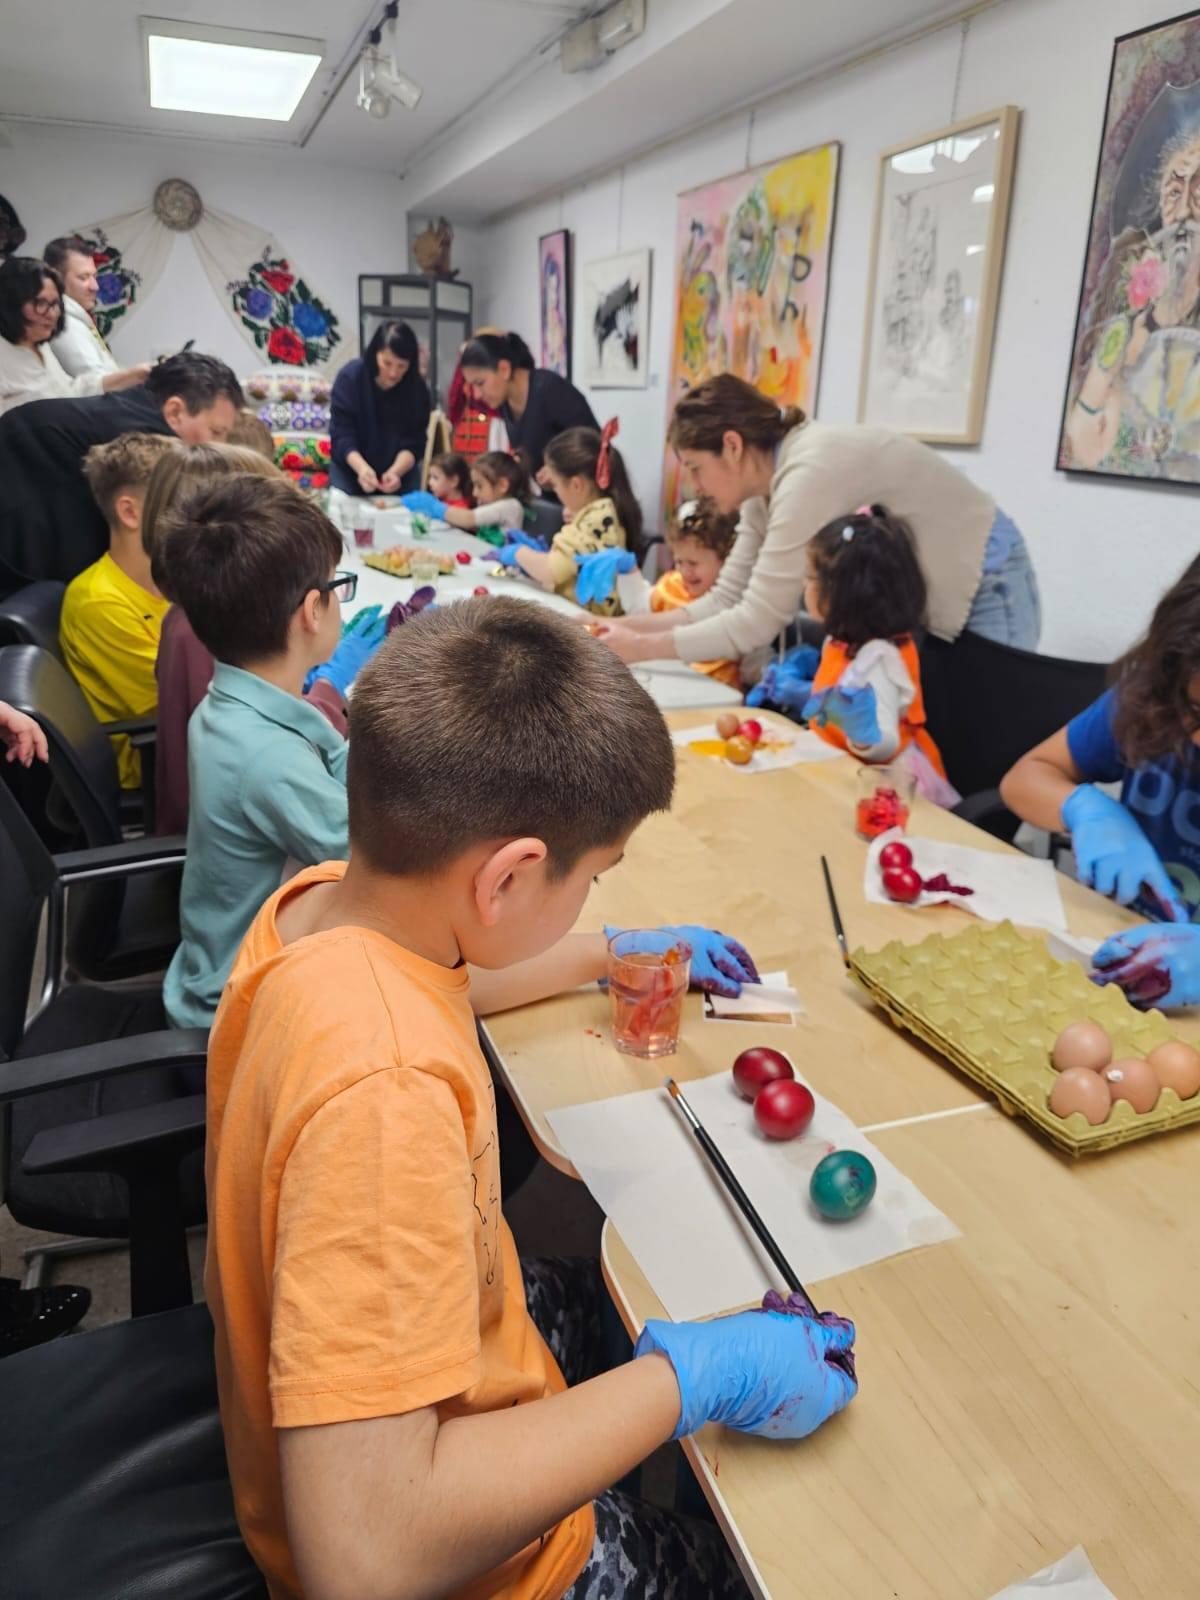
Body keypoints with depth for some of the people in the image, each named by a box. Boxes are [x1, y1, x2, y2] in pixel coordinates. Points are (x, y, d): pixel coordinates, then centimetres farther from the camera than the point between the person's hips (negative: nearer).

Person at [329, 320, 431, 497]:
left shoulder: (417, 388, -13)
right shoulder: (350, 376, -18)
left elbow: (414, 442, -17)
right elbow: (341, 435, -22)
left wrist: (396, 471, -37)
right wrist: (361, 467, -40)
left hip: (400, 470, 1)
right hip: (350, 468, -1)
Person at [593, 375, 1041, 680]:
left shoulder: (810, 473, -30)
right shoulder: (766, 487, -1)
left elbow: (757, 623, -29)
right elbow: (728, 600, 0)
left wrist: (644, 647, -22)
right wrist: (628, 626, -10)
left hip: (984, 595, -9)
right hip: (916, 604, 9)